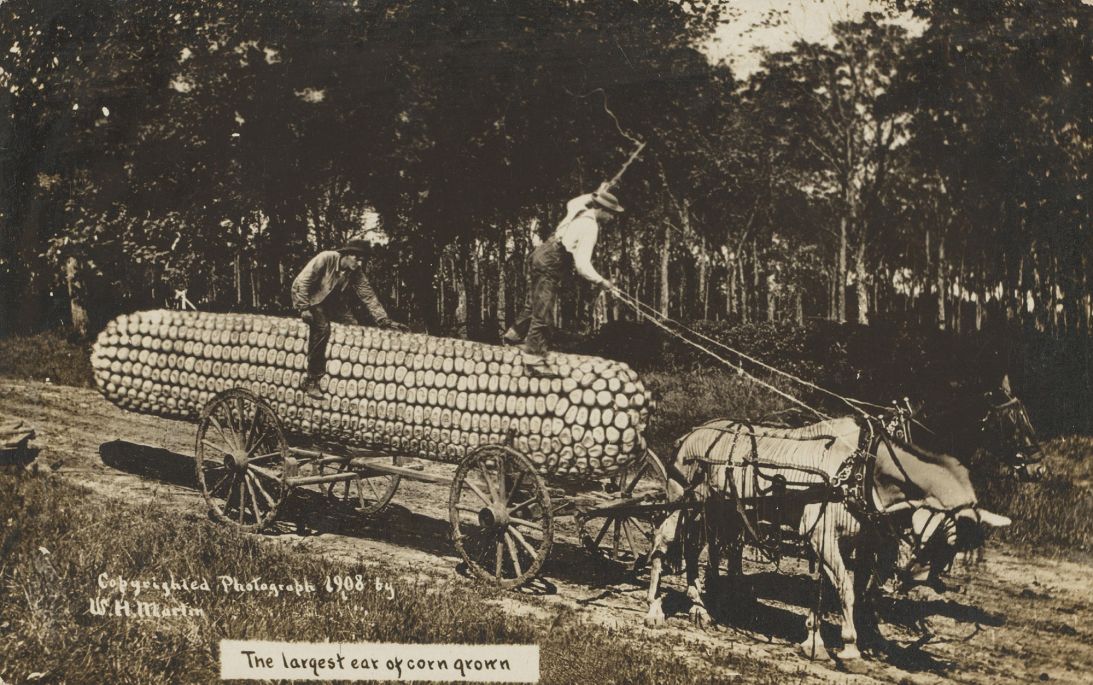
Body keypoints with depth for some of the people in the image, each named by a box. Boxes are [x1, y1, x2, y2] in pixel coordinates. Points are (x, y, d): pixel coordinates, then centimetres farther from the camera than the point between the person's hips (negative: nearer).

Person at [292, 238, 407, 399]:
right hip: (310, 300, -6)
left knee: (353, 325, -13)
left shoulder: (356, 273, -7)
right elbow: (302, 281, -22)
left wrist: (385, 321, -17)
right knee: (321, 327, -31)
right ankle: (311, 380, -25)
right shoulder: (326, 258, -23)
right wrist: (304, 308, -27)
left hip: (331, 304, 6)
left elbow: (368, 296, -8)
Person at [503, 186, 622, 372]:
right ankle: (534, 357, 0)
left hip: (540, 255, 9)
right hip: (550, 266, -9)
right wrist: (600, 281, -15)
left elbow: (571, 203, 34)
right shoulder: (590, 228, -19)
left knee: (534, 305, 23)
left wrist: (594, 195, 37)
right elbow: (582, 264, -24)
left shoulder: (580, 212, 5)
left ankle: (515, 335, 37)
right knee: (542, 313, -4)